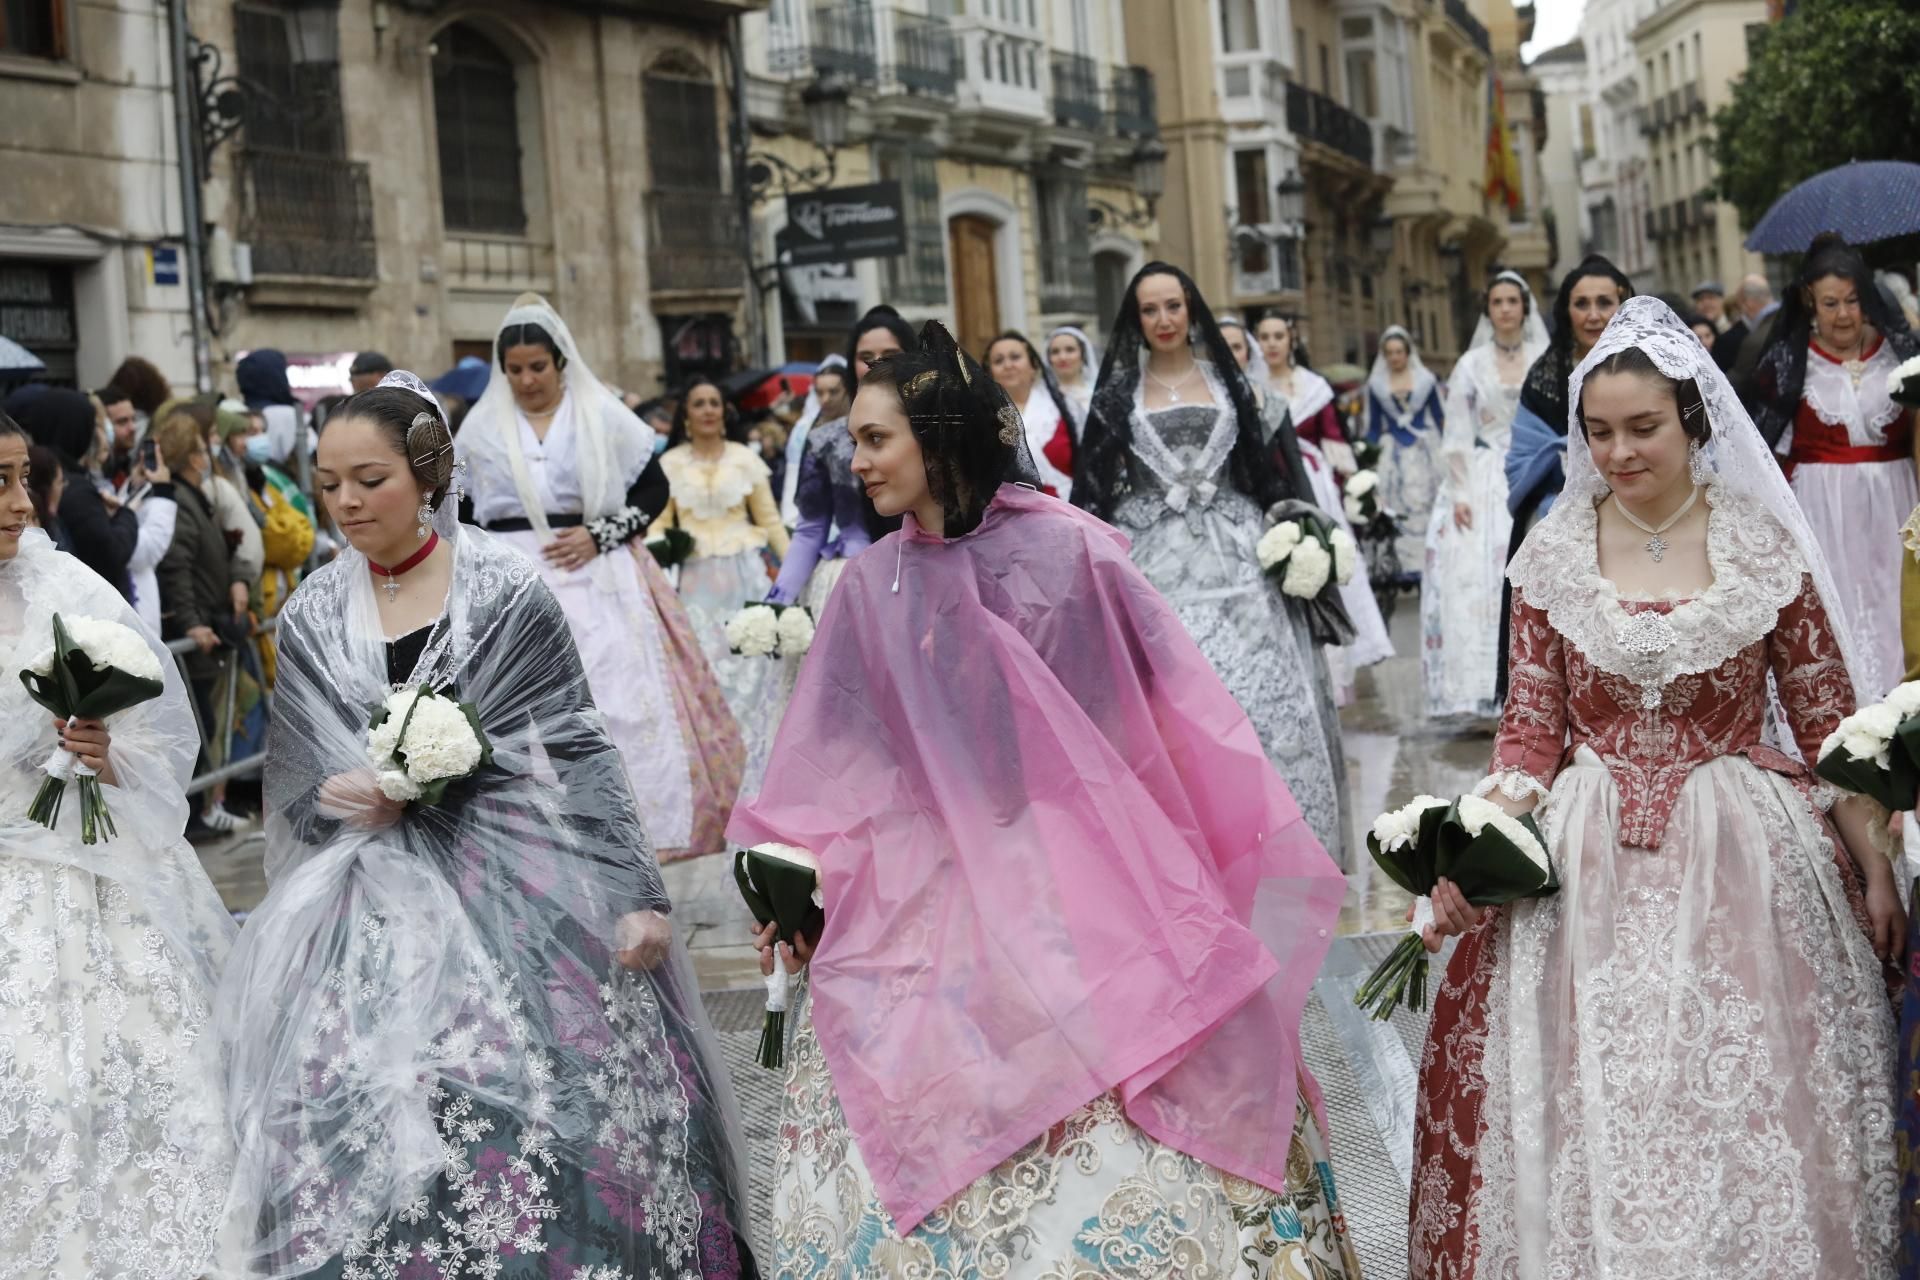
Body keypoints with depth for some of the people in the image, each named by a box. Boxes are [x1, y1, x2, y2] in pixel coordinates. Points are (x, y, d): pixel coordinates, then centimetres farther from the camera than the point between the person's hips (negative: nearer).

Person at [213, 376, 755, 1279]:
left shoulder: (506, 588, -3)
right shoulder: (311, 617, 8)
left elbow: (579, 748, -4)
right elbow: (295, 790, 11)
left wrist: (635, 893, -10)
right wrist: (344, 800, -12)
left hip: (519, 892, -3)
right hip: (377, 917, 3)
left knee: (541, 1131, -6)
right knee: (370, 1145, -4)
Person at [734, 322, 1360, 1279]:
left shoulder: (1068, 550, -6)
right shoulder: (875, 584, 6)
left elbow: (1173, 708, -1)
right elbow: (836, 754, 12)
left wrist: (1250, 855, 0)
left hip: (1079, 886, -3)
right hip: (924, 900, 4)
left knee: (1117, 1138, -2)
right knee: (910, 1154, 2)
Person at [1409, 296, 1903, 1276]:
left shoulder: (1762, 545, -2)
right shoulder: (1552, 556, 1)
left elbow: (1827, 718, 2)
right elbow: (1531, 724, 3)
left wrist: (1874, 864, -1)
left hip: (1740, 856, -1)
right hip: (1589, 862, 1)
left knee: (1745, 1103, 1)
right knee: (1587, 1108, 2)